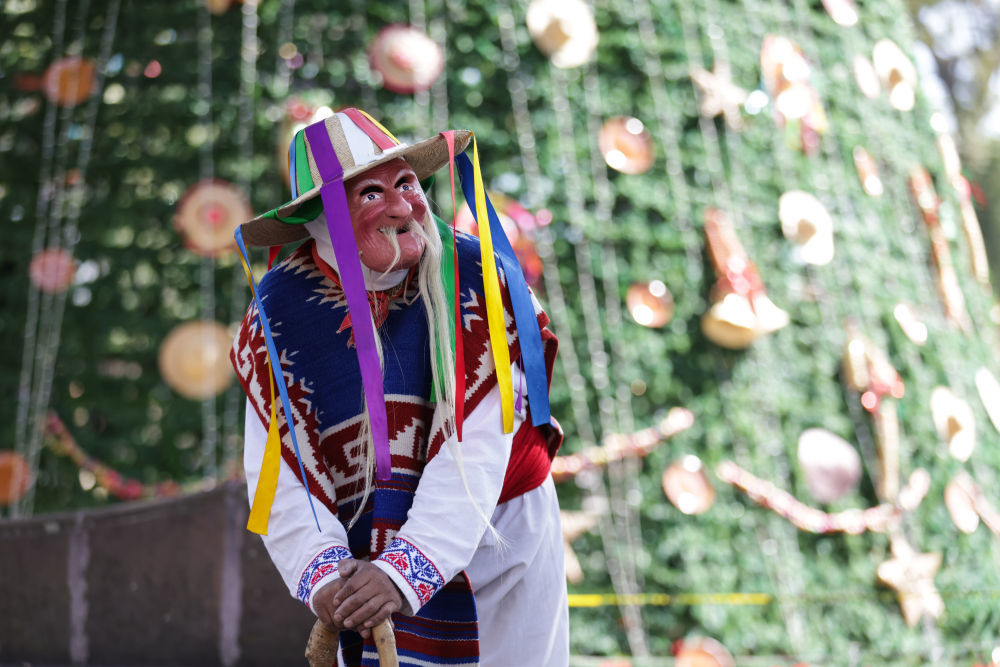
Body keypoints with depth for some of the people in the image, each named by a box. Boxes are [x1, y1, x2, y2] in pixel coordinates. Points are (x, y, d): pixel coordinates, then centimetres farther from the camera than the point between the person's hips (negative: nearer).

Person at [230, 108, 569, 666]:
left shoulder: (478, 280, -16)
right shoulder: (280, 311, -10)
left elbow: (476, 454, -22)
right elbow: (280, 471, -12)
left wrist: (405, 571, -32)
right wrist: (322, 571, -29)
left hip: (497, 543, -1)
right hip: (363, 551, 1)